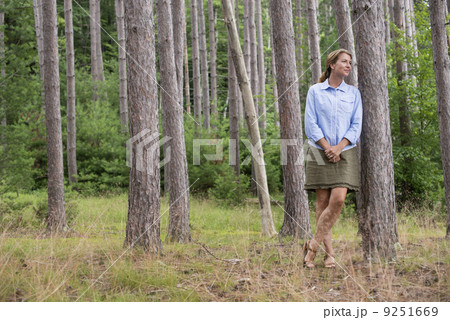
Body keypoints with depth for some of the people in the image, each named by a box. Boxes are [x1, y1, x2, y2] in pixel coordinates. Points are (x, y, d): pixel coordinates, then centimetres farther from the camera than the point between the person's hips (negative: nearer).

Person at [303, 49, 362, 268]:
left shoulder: (353, 93, 11)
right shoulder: (315, 91, 5)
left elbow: (356, 125, 6)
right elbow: (310, 124, 0)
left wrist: (339, 147, -9)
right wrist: (327, 147, -10)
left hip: (345, 153, 2)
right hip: (320, 152, -1)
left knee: (338, 200, -13)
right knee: (323, 202, -3)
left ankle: (312, 246, -4)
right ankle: (329, 252, 2)